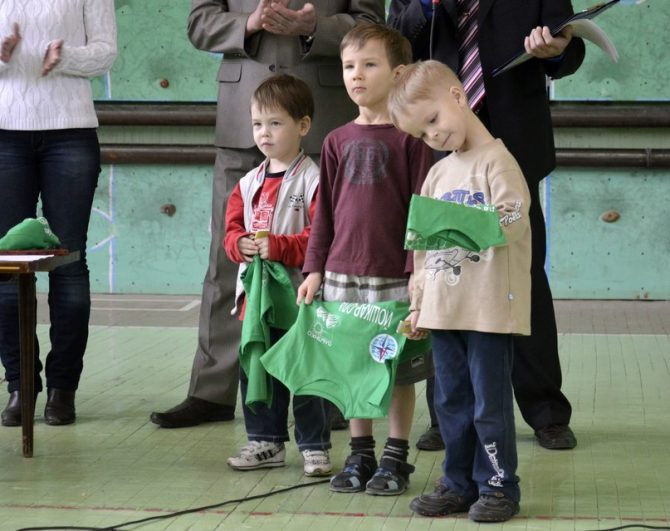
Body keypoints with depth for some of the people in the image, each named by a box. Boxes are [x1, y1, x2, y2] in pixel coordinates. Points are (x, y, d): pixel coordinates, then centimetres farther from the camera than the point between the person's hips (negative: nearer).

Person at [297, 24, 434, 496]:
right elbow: (325, 209, 12)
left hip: (394, 275, -4)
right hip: (342, 273, 4)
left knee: (398, 370, 4)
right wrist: (314, 268, 7)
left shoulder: (409, 136, -5)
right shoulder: (338, 141, 9)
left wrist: (418, 270, -12)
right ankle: (360, 457, 22)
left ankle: (396, 459, 15)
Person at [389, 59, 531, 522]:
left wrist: (467, 224, -33)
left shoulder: (496, 161, -6)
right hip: (444, 309, 7)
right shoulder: (437, 175, 16)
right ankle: (459, 484, 22)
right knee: (451, 402, 12)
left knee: (490, 404, -1)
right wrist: (419, 304, 19)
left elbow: (514, 219, -19)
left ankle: (498, 486, 10)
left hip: (490, 308, -7)